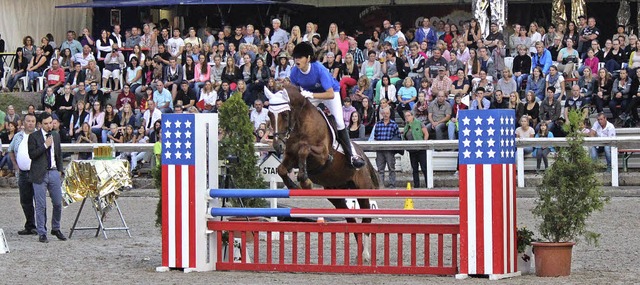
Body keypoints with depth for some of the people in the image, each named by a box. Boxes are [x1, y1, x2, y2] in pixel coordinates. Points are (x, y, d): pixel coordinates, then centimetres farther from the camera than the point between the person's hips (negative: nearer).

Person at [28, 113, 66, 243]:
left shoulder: (56, 135, 12)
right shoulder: (34, 137, -4)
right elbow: (31, 154, -12)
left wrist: (60, 169, 12)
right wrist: (45, 145, -17)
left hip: (54, 173, 4)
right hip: (40, 174, -4)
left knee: (58, 203, 5)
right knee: (41, 205, -2)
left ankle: (56, 229, 23)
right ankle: (42, 233, 4)